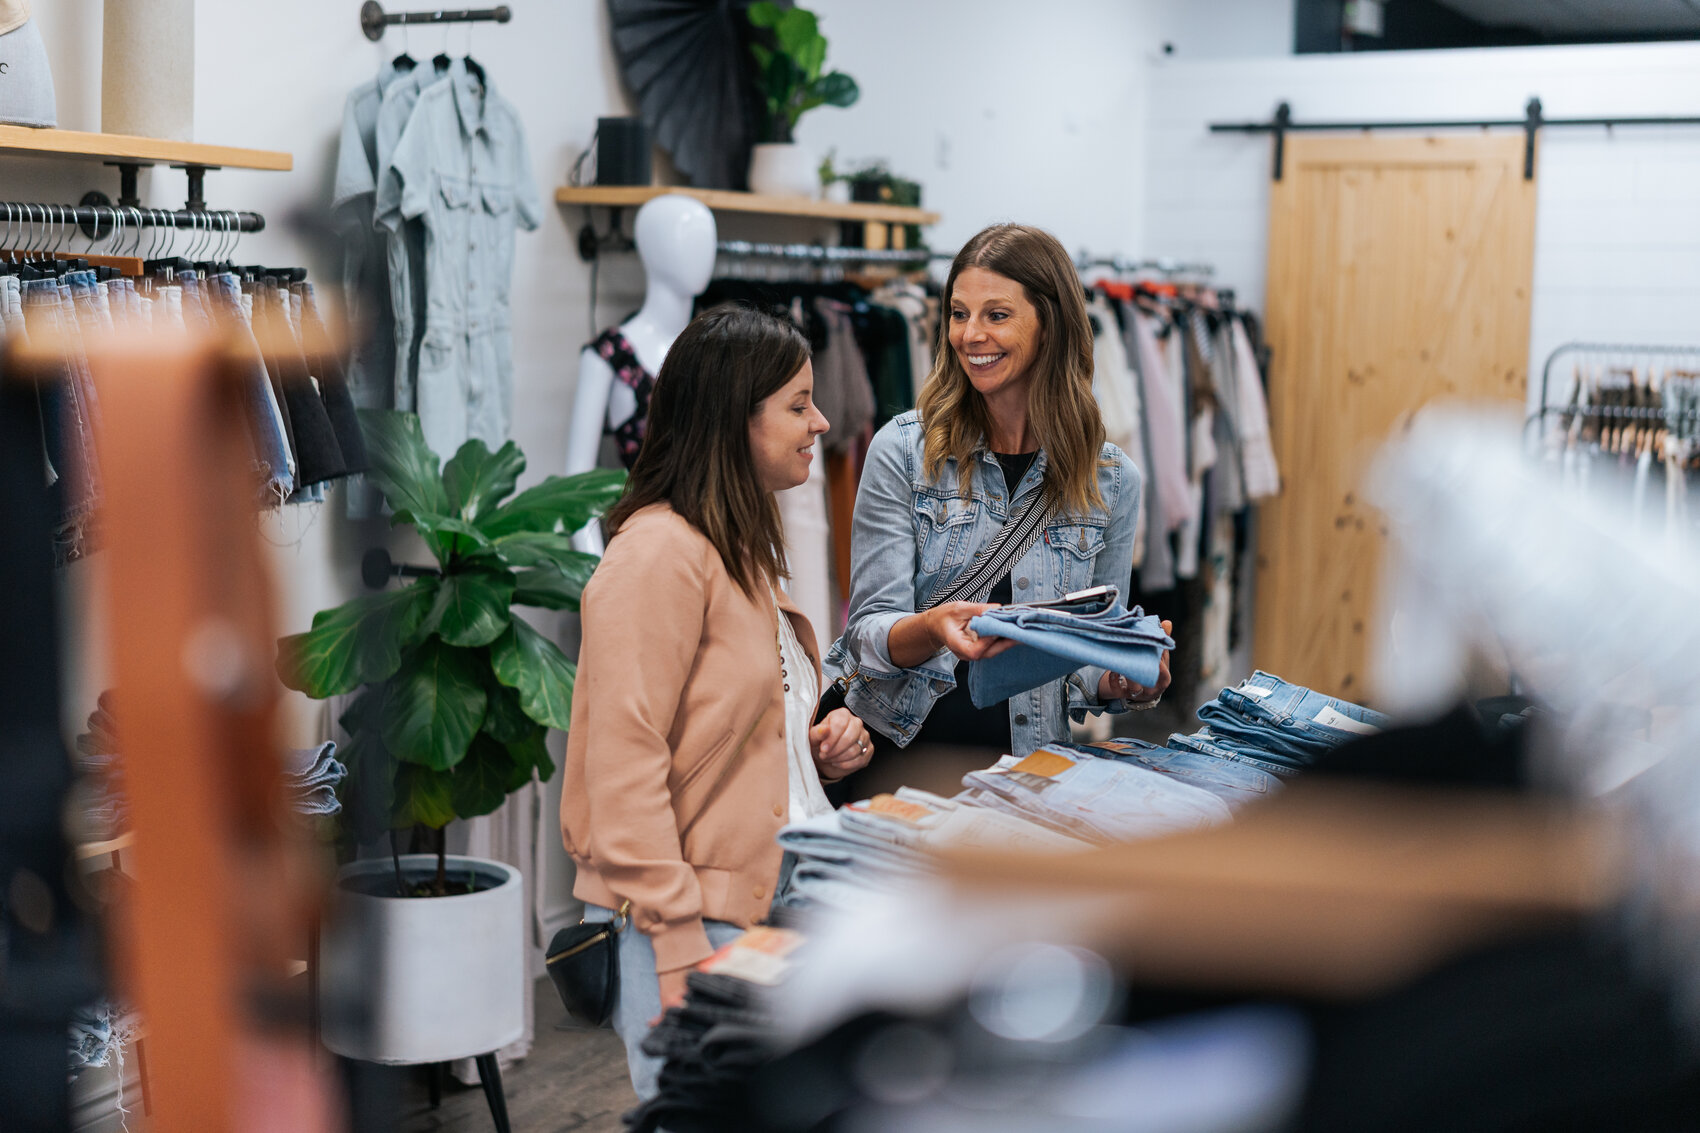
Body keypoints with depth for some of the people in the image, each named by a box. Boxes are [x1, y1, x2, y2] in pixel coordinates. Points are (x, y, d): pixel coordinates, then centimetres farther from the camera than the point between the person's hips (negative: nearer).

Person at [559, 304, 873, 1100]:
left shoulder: (744, 551, 17)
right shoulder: (658, 554, -14)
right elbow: (625, 767, -19)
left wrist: (816, 748, 8)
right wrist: (681, 952, -21)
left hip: (769, 907, 9)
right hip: (695, 924, -9)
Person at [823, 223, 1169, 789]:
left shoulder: (1111, 480, 6)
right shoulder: (903, 450, 0)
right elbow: (870, 630, -3)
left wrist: (1125, 682, -7)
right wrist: (933, 629, -25)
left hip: (1025, 760, 4)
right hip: (899, 748, -4)